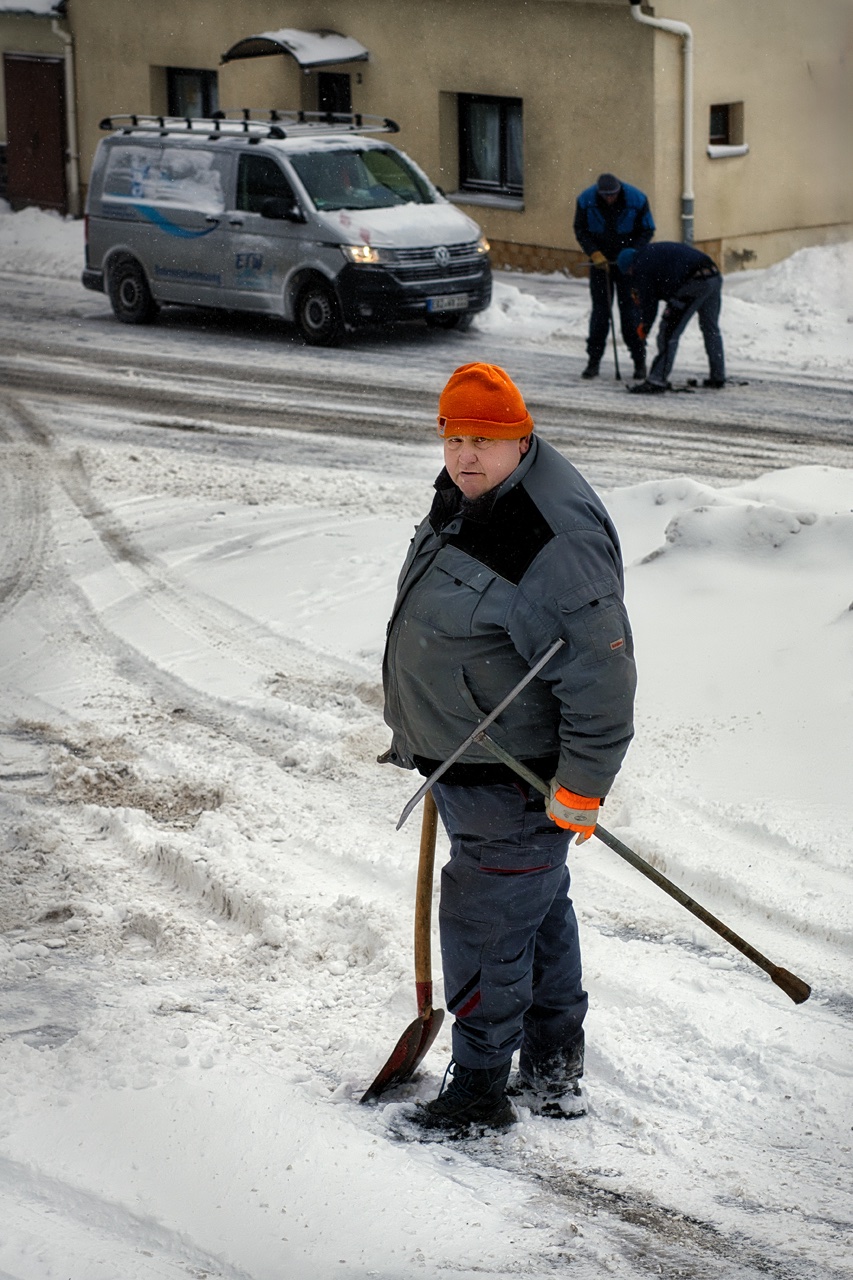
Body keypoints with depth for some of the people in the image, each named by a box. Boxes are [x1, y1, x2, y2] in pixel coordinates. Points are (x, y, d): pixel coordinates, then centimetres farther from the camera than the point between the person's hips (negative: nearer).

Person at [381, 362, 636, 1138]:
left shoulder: (553, 545, -28)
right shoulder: (464, 496, 4)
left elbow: (600, 667, -26)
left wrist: (582, 784, -22)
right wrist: (433, 739, 28)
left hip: (518, 782, -10)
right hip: (465, 760, 10)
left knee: (484, 928, 0)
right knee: (538, 914, 22)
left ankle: (479, 1092, 15)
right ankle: (555, 1070, 37)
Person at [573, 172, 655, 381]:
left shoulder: (637, 200, -15)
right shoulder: (586, 200, -13)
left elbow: (647, 230, -4)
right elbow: (580, 231, -3)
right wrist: (595, 254, -16)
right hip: (600, 261, 1)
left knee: (630, 309, -3)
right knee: (600, 310, -1)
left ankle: (639, 361, 5)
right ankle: (594, 360, 6)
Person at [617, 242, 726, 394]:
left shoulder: (641, 266, 3)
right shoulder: (655, 251, 31)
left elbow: (648, 301, 5)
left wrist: (645, 326, 20)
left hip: (695, 283, -9)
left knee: (669, 331, -5)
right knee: (710, 328, 24)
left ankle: (657, 380, -9)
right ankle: (718, 377, 34)